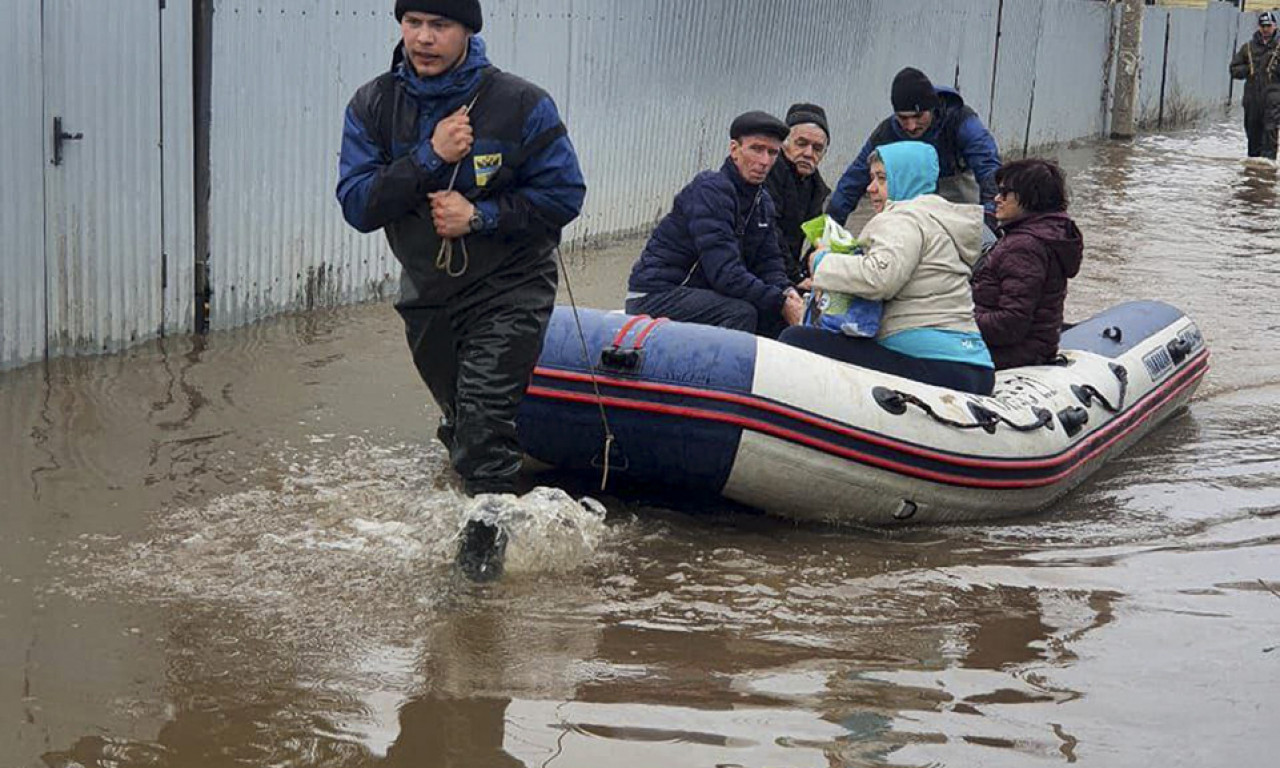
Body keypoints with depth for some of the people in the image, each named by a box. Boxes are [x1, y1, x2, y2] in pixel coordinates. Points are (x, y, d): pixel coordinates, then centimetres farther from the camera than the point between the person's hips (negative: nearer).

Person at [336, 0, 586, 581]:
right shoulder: (373, 107, -6)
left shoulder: (522, 105, -14)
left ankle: (484, 542, -6)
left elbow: (563, 195, -12)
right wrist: (429, 157, -25)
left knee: (484, 420, -18)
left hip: (508, 291, -4)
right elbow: (358, 207, -13)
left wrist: (479, 215, -22)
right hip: (426, 294, 4)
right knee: (461, 423, 21)